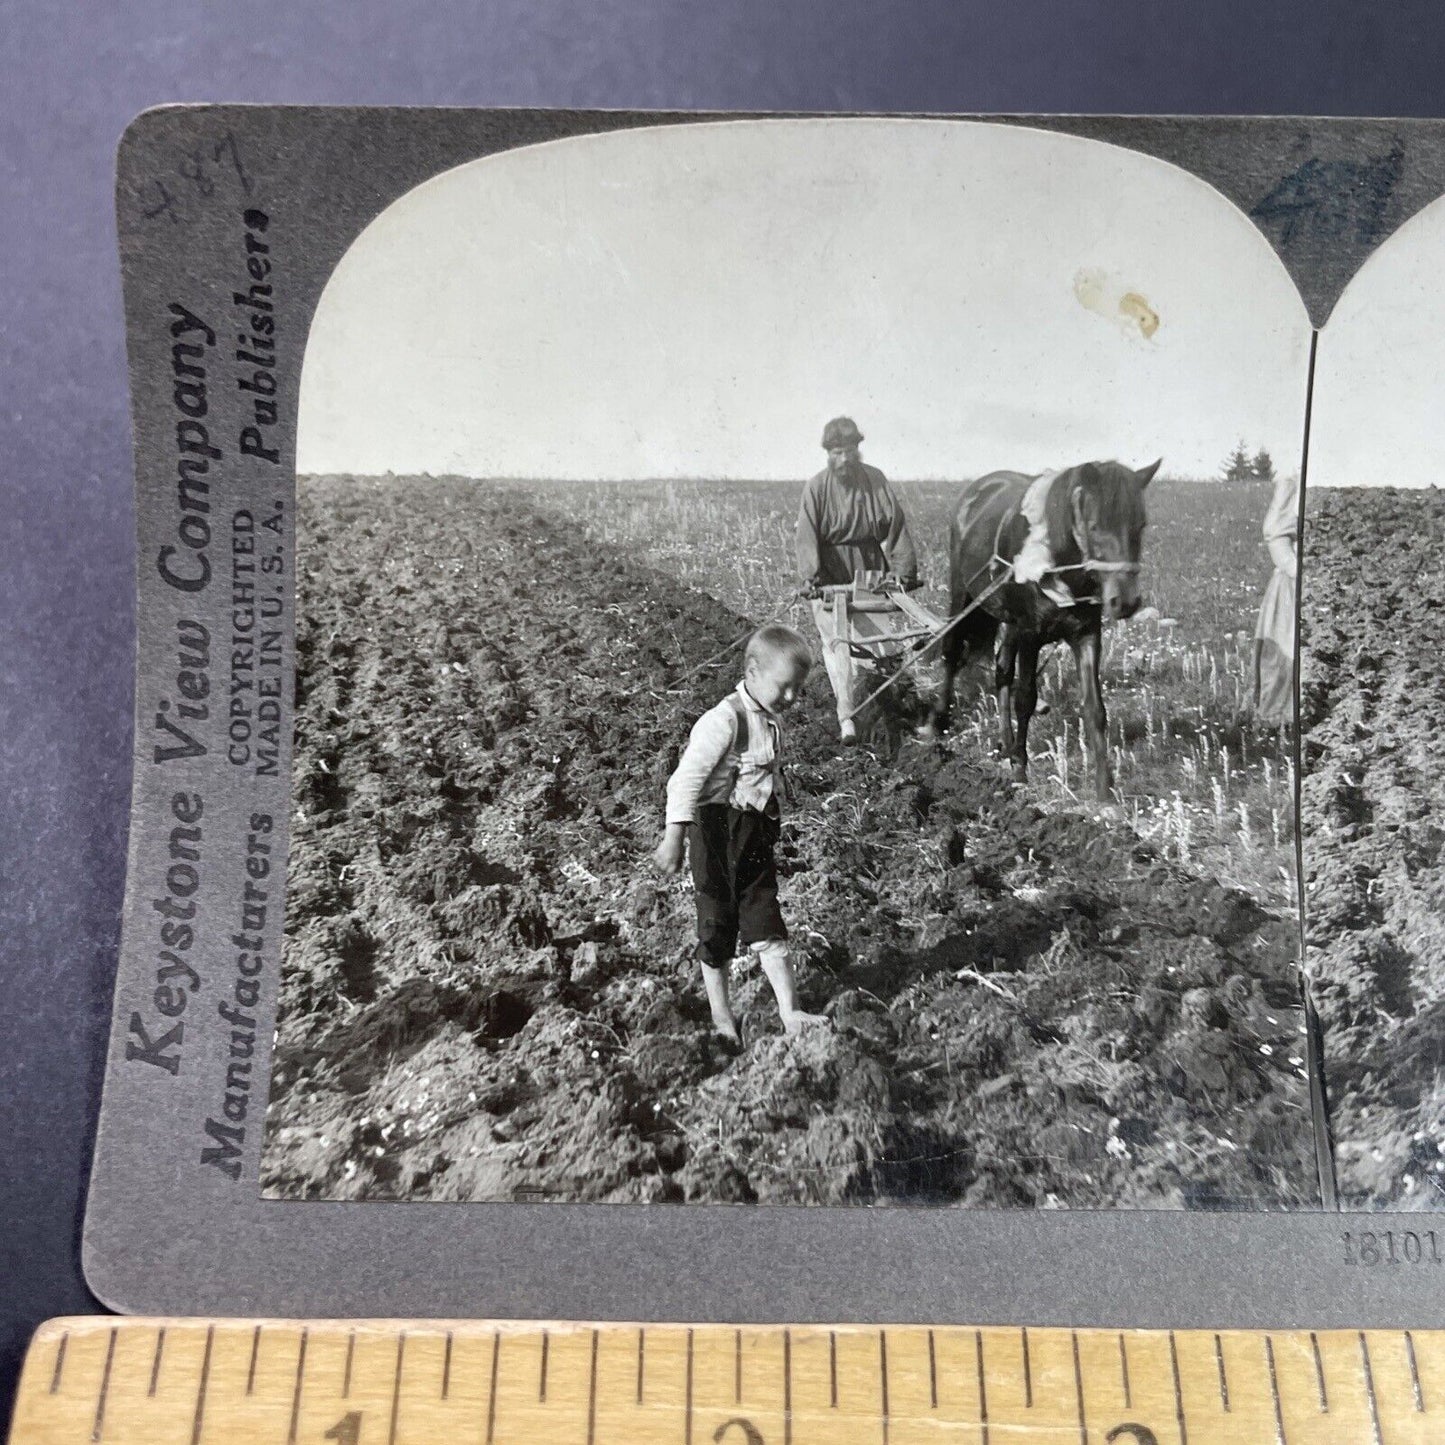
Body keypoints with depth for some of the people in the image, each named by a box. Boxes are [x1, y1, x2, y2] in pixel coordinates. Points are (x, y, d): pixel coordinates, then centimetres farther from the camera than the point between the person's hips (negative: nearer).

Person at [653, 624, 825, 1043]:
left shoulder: (770, 722, 9)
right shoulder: (725, 720, -18)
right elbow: (688, 778, -18)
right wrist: (674, 838, -18)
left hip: (757, 835, 7)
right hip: (718, 831, -7)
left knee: (766, 924, 6)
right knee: (718, 923, 7)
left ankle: (789, 1013, 7)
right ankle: (720, 1013, 23)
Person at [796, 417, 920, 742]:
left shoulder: (875, 480, 1)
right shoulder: (817, 487, -5)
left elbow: (895, 527, 2)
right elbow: (807, 536, -13)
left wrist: (904, 570, -4)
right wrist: (811, 577, -25)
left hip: (870, 575, 2)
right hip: (829, 578, -2)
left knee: (881, 638, 2)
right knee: (836, 640, -10)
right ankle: (846, 716, -14)